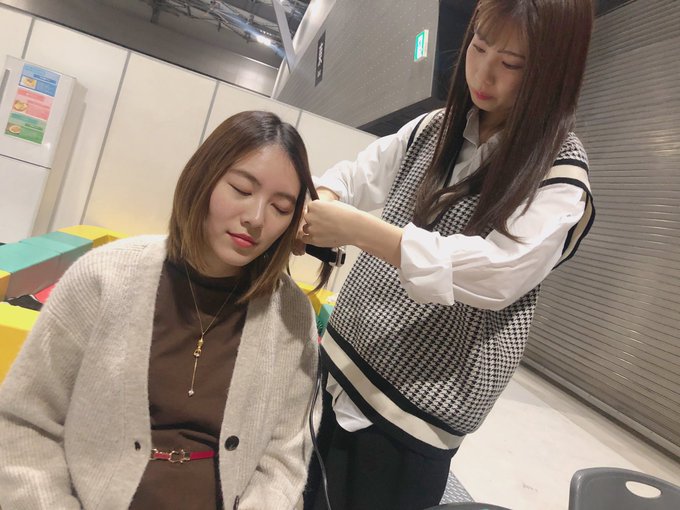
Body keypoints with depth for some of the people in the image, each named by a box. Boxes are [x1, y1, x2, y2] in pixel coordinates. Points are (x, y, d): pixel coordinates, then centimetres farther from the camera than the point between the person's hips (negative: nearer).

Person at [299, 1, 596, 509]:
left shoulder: (560, 175, -10)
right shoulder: (433, 130, 7)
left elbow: (496, 273, -23)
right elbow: (358, 175, 13)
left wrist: (356, 229, -28)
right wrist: (314, 205, -11)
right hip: (341, 357, 6)